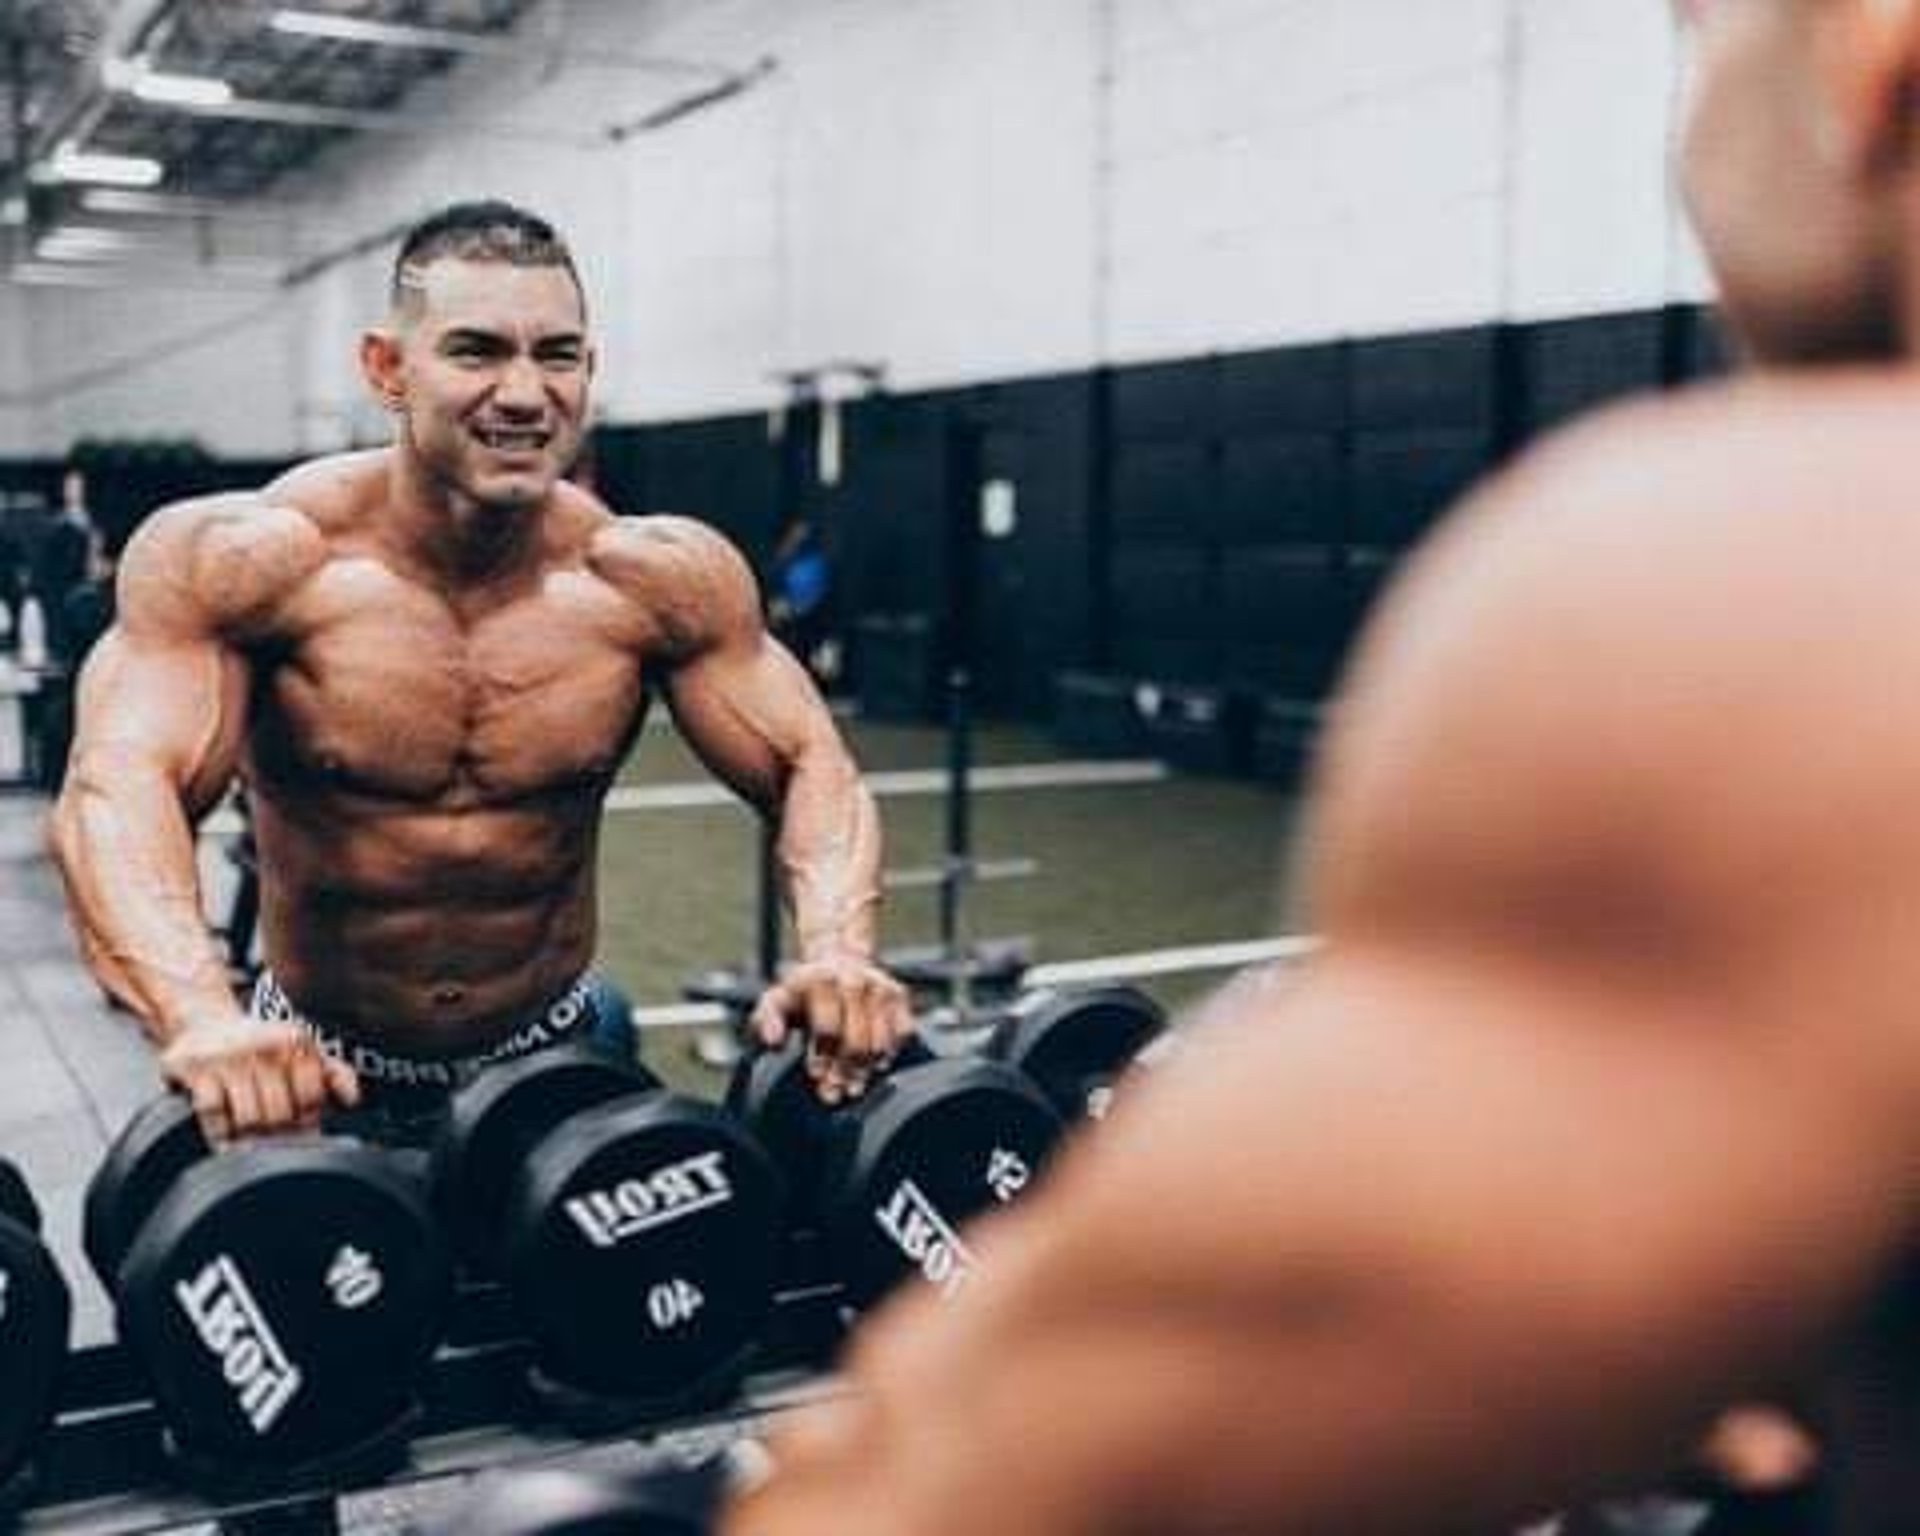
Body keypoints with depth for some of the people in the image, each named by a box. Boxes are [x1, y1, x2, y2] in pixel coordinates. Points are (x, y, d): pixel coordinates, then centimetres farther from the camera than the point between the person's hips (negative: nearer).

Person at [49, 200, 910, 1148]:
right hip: (309, 1074, -1)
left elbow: (807, 766, -9)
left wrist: (837, 953, -30)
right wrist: (200, 1016, -52)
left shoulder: (657, 578, -14)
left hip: (560, 1060, 2)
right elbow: (114, 788, -32)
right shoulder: (251, 562, -21)